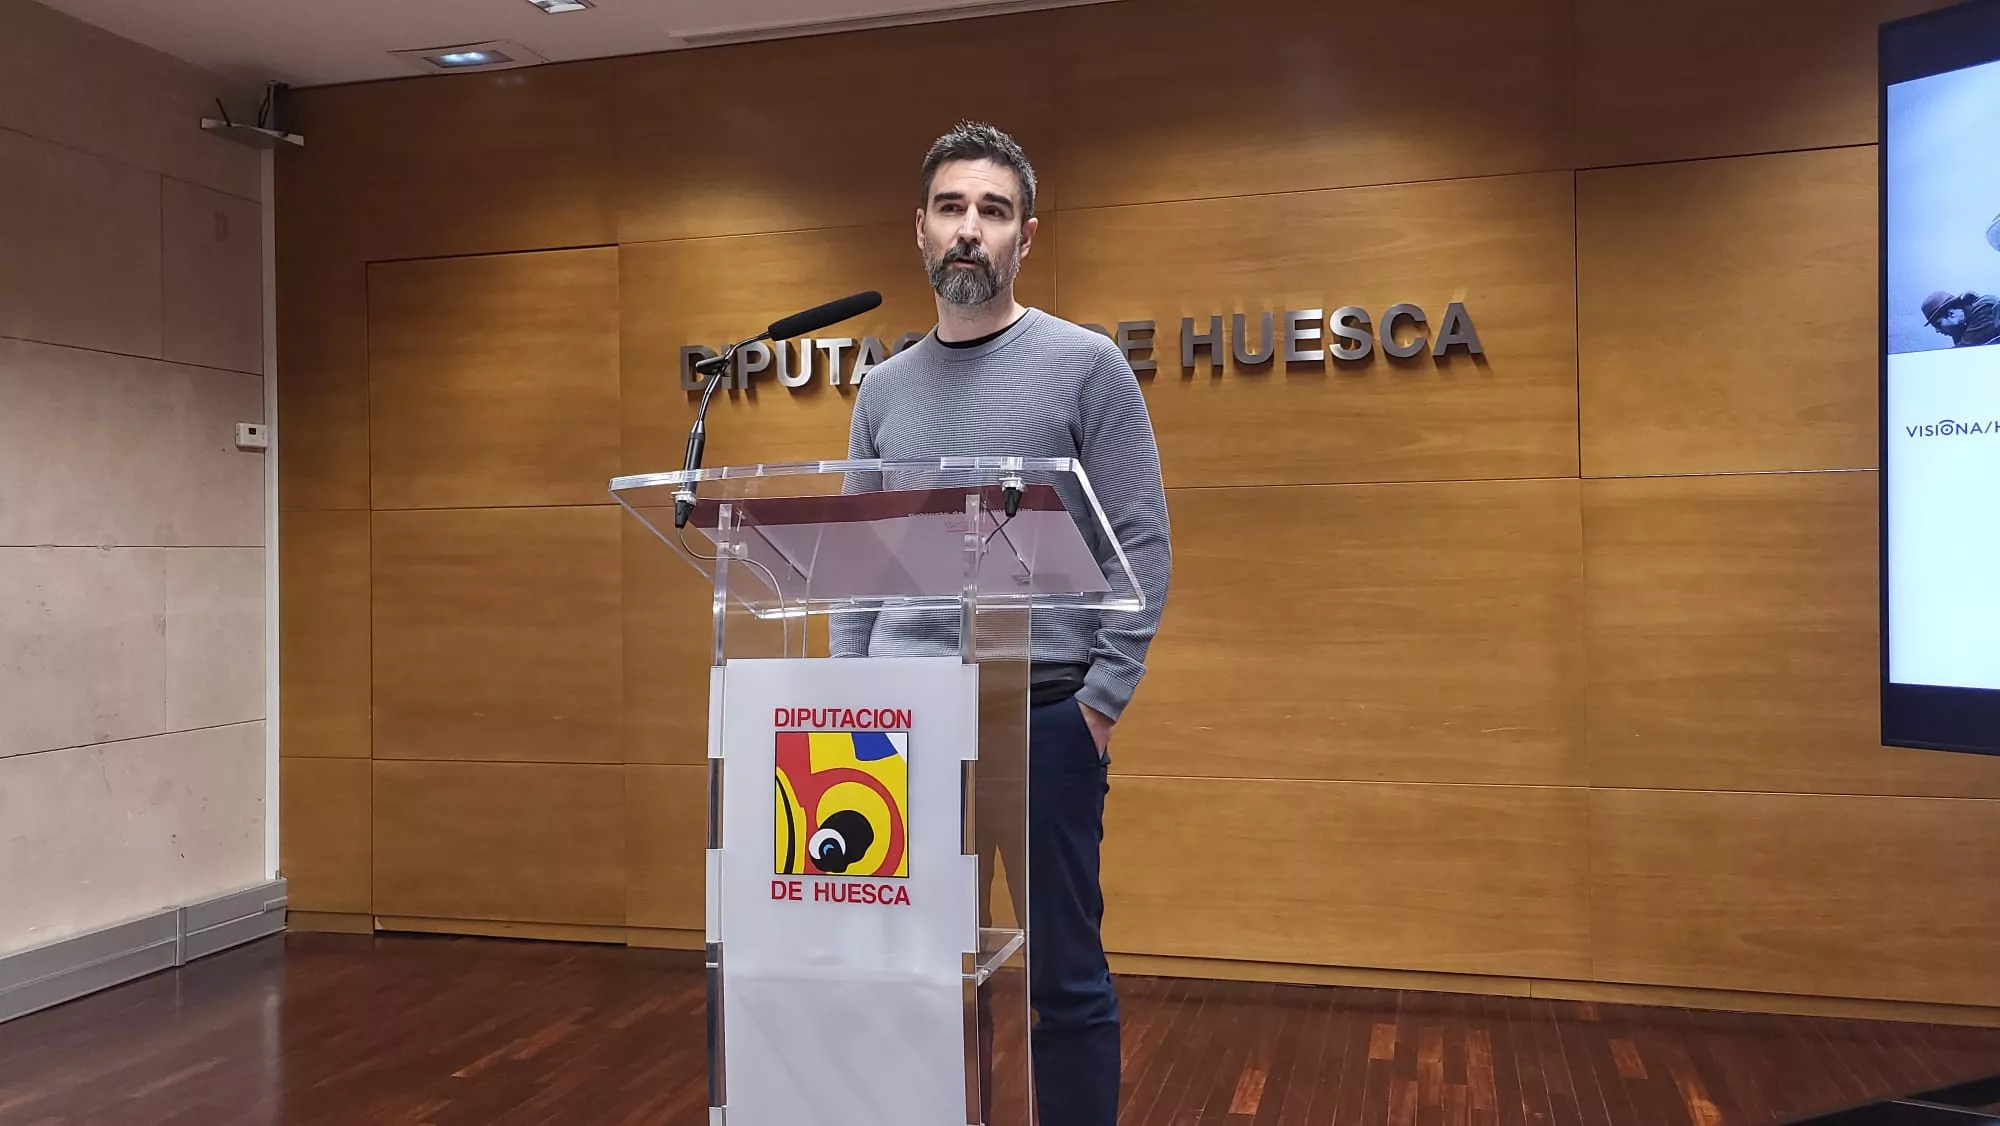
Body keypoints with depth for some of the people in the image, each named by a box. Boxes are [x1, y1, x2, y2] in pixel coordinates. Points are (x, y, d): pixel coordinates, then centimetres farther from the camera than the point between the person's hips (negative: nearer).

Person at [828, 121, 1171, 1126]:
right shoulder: (882, 389, 12)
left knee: (1065, 977, 5)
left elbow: (1140, 546, -5)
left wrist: (1102, 699, -11)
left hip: (1044, 713, -4)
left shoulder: (1086, 366, -2)